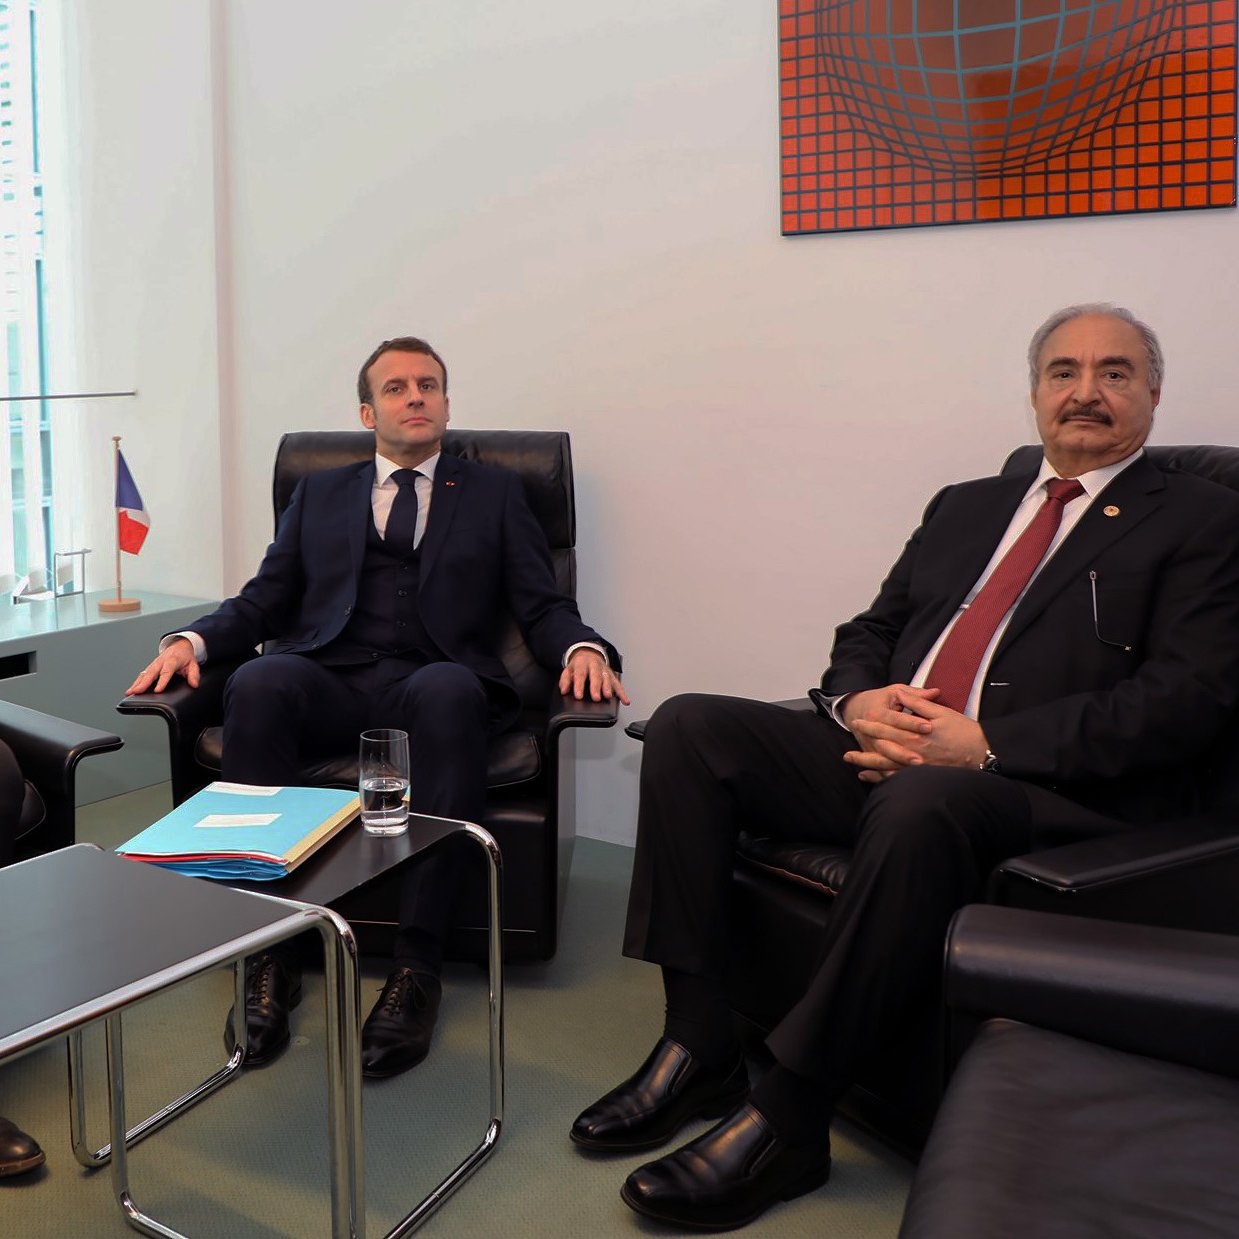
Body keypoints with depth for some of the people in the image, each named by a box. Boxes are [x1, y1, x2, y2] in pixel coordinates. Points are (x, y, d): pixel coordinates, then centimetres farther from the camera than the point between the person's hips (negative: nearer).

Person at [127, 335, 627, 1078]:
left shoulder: (495, 494, 21)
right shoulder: (320, 494, 25)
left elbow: (542, 608, 11)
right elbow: (263, 603, 18)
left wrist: (582, 648, -12)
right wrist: (192, 640, -3)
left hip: (435, 681, -1)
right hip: (331, 683, 2)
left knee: (448, 689, -38)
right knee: (258, 682, -33)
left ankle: (418, 966, -34)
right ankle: (270, 955, -26)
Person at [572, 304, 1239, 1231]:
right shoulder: (965, 505, 24)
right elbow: (867, 632, 23)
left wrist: (985, 743, -16)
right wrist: (857, 701, -3)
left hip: (1051, 790, -6)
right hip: (886, 753, 6)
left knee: (919, 802, -39)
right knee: (690, 726, -12)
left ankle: (787, 1117, -24)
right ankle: (700, 1046, -12)